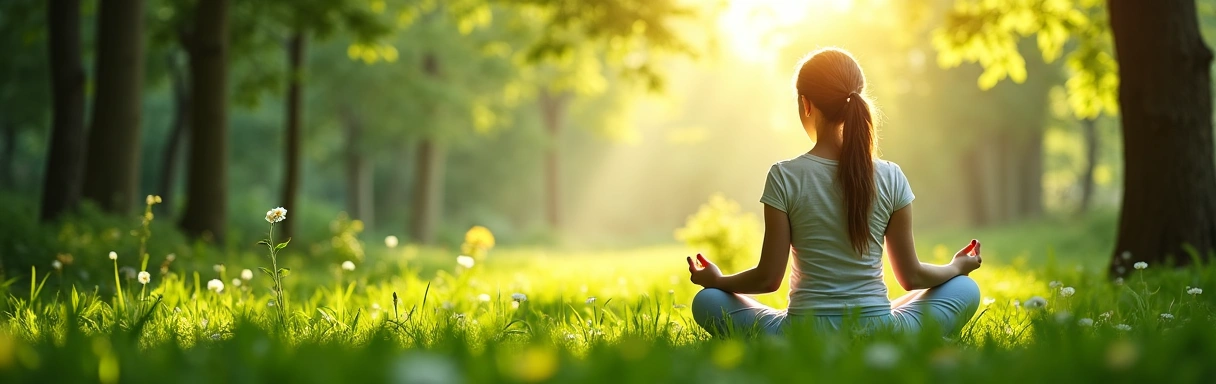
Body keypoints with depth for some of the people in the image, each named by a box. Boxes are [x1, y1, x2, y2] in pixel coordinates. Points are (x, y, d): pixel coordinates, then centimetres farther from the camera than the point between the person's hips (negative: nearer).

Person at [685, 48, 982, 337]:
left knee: (707, 301, 20)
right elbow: (911, 276, 4)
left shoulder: (784, 177, -9)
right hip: (880, 336, 2)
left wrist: (717, 280, 15)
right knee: (966, 289, 25)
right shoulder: (890, 178, -3)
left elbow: (769, 277, -5)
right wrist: (957, 267, 25)